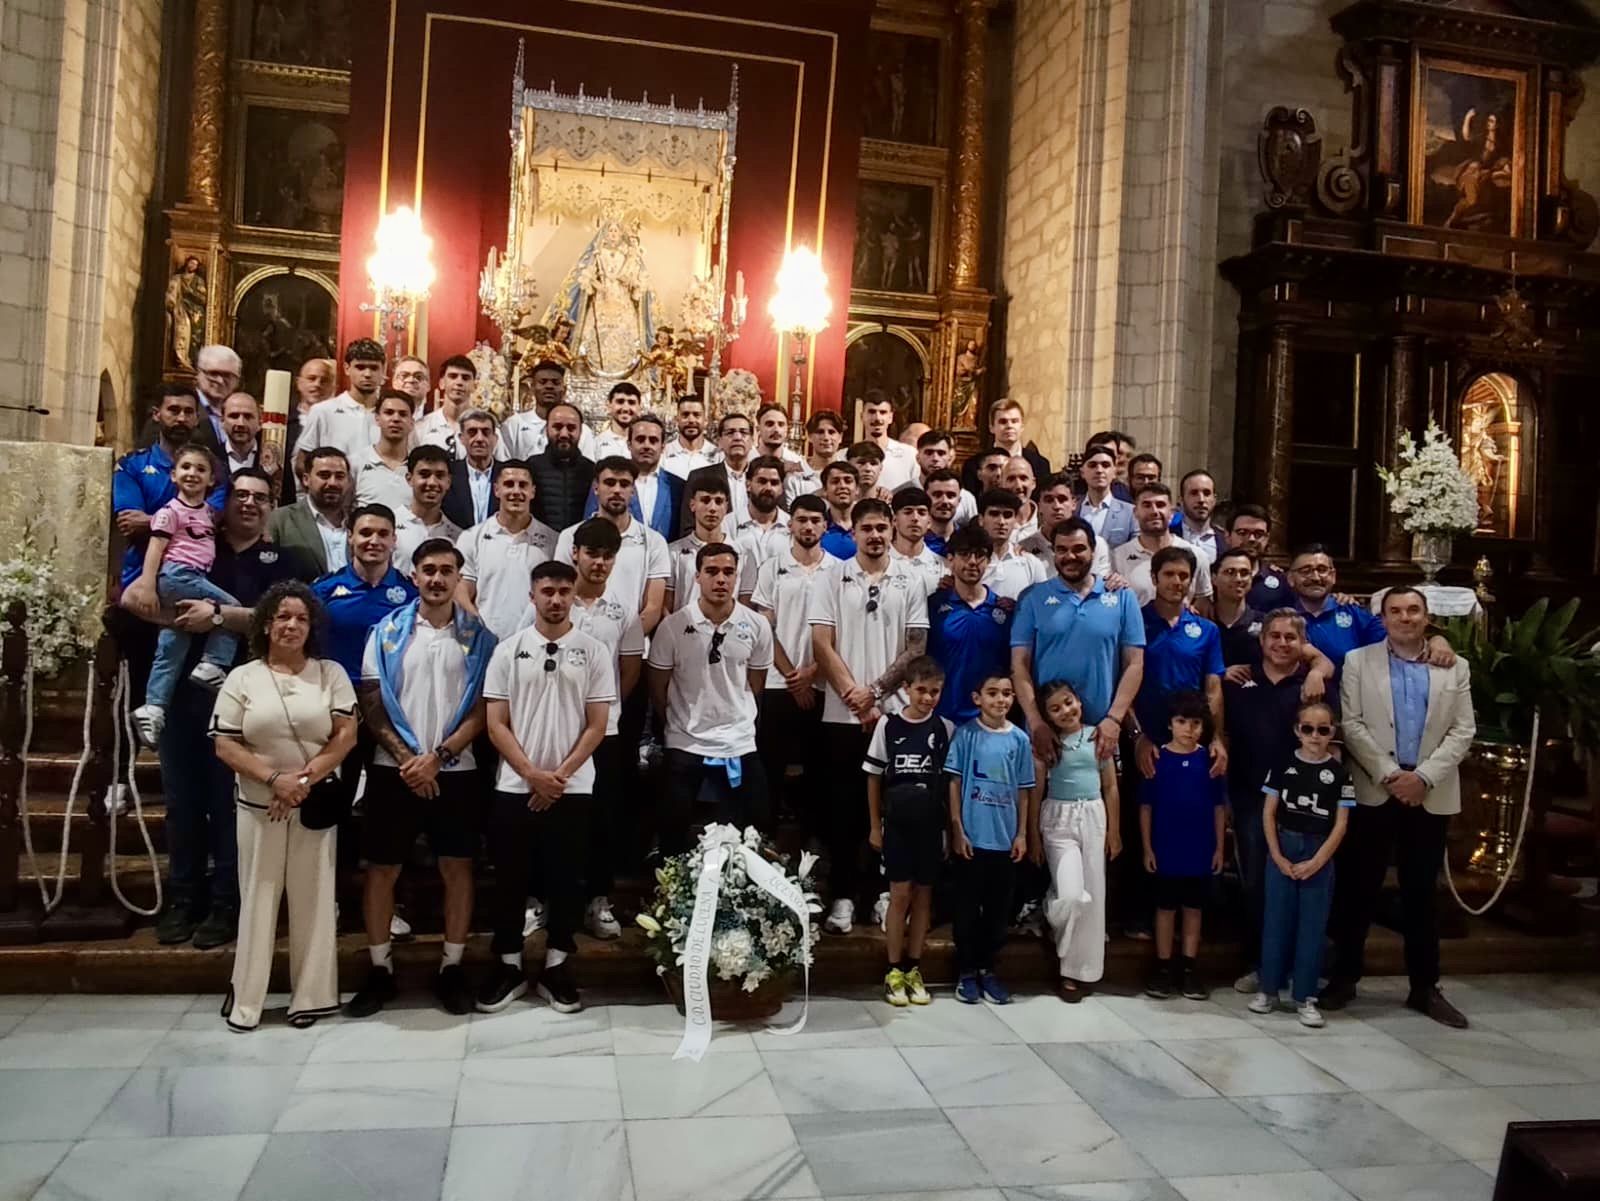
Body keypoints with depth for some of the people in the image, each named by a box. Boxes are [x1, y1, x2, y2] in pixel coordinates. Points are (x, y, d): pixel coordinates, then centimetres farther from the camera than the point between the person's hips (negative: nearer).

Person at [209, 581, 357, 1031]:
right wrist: (275, 779, -16)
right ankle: (246, 999, 18)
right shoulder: (242, 678, 2)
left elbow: (346, 735, -4)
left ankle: (310, 996, 15)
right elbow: (224, 744, -3)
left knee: (313, 899, 4)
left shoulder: (331, 674, 2)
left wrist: (304, 779, -15)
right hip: (259, 807, 0)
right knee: (257, 900, 6)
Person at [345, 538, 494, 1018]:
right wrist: (405, 758, -10)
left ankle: (452, 968, 16)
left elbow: (481, 709, -1)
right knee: (382, 869, 5)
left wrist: (438, 755, -12)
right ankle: (380, 970, 18)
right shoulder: (388, 630, 3)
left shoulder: (477, 636, 2)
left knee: (457, 867, 4)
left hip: (454, 770, 0)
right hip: (393, 770, 0)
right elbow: (370, 704, 0)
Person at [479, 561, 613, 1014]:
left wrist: (559, 776, -9)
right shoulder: (508, 650, 2)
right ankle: (508, 965, 22)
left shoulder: (593, 652, 1)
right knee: (510, 879, 8)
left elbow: (596, 726, -1)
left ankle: (556, 966, 21)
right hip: (515, 787, 0)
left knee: (565, 880, 7)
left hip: (573, 788, 0)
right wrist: (533, 774, -10)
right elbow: (496, 725, 0)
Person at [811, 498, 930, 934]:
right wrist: (855, 698, -10)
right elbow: (822, 645, -3)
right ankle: (844, 894, 12)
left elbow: (916, 648, 1)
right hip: (842, 714, -1)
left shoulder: (910, 583, 6)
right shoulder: (830, 579, 3)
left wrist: (875, 691, -9)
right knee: (844, 805, 4)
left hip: (895, 712, 1)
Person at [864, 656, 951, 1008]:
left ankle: (913, 969, 18)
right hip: (897, 821, -1)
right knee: (900, 894, 0)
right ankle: (894, 971, 10)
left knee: (923, 894, 8)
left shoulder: (945, 728, 0)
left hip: (931, 822, 1)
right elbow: (874, 777, 3)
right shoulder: (888, 725, -2)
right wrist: (875, 825, 3)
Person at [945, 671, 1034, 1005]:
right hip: (971, 836, -3)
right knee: (967, 907, 6)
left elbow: (1023, 791, 7)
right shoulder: (965, 734, -5)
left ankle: (988, 969, 25)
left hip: (1005, 839, 3)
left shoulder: (1019, 739, 3)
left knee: (998, 908, 11)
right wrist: (957, 830, -8)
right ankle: (966, 971, 18)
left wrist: (1021, 834, 3)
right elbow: (954, 783, -4)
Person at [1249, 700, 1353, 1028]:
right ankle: (1269, 988, 16)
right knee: (1277, 920, 6)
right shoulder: (1283, 766, 0)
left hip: (1319, 856, 0)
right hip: (1282, 850, 0)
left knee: (1312, 925, 4)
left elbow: (1340, 824, -2)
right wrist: (1277, 856, -8)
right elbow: (1268, 813, 1)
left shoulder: (1339, 773, -1)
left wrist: (1316, 862, -10)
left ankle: (1305, 997, 12)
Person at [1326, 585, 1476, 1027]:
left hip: (1431, 794, 2)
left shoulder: (1455, 668, 9)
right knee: (1358, 888, 3)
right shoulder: (1359, 661, 4)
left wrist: (1423, 776, -11)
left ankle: (1425, 987, 20)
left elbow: (1463, 731, 2)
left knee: (1422, 892, 10)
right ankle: (1344, 977, 14)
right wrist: (1389, 774, -12)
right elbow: (1351, 725, -3)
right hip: (1374, 790, -1)